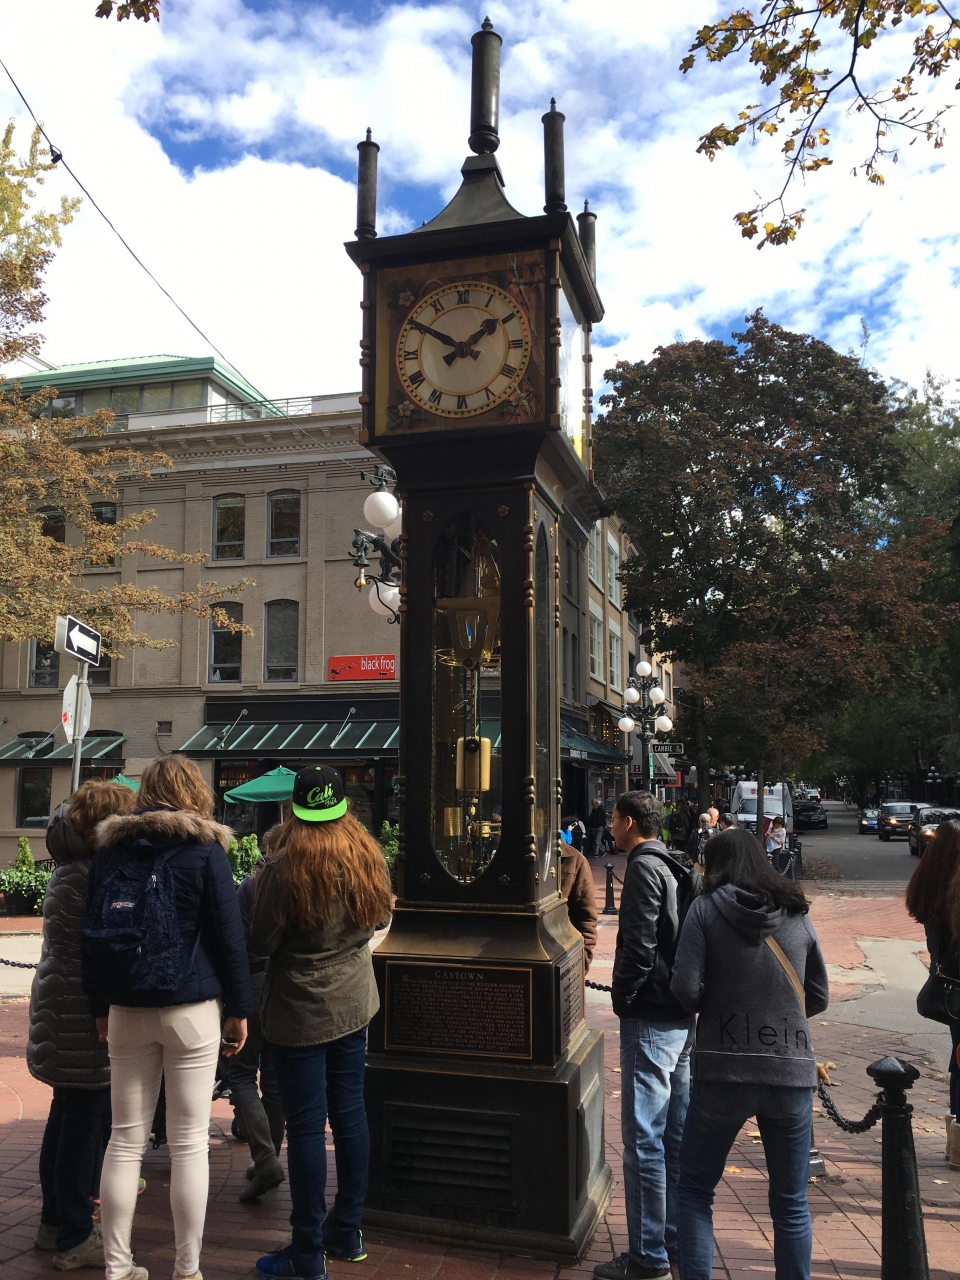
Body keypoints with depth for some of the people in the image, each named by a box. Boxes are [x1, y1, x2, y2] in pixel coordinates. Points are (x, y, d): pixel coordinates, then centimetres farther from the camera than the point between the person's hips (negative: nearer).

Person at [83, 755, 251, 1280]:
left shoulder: (110, 848, 5)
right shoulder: (204, 849, -6)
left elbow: (91, 934, 9)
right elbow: (228, 937, -7)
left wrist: (101, 1006, 16)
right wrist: (239, 1010, 1)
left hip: (126, 1013, 4)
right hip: (191, 1010, -3)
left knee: (125, 1140, 12)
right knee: (189, 1143, 5)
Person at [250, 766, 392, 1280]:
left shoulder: (284, 867, -21)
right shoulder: (368, 857, -4)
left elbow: (261, 943, -13)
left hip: (299, 1012, -5)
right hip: (353, 1005, 6)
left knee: (306, 1127, 3)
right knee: (350, 1113, 16)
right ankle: (348, 1232, 30)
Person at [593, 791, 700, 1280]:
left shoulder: (644, 868, -14)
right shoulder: (681, 870, 12)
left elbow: (639, 945, -20)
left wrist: (622, 997, -8)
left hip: (650, 1019, -9)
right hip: (684, 1015, 9)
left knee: (644, 1138, -2)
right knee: (676, 1133, 16)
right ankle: (676, 1238, 27)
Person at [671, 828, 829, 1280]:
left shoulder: (707, 909, -5)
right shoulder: (797, 914, 6)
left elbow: (685, 990, -12)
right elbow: (819, 997, 11)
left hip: (723, 1072, -3)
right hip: (792, 1073, 3)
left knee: (695, 1189, 15)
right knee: (791, 1204, 16)